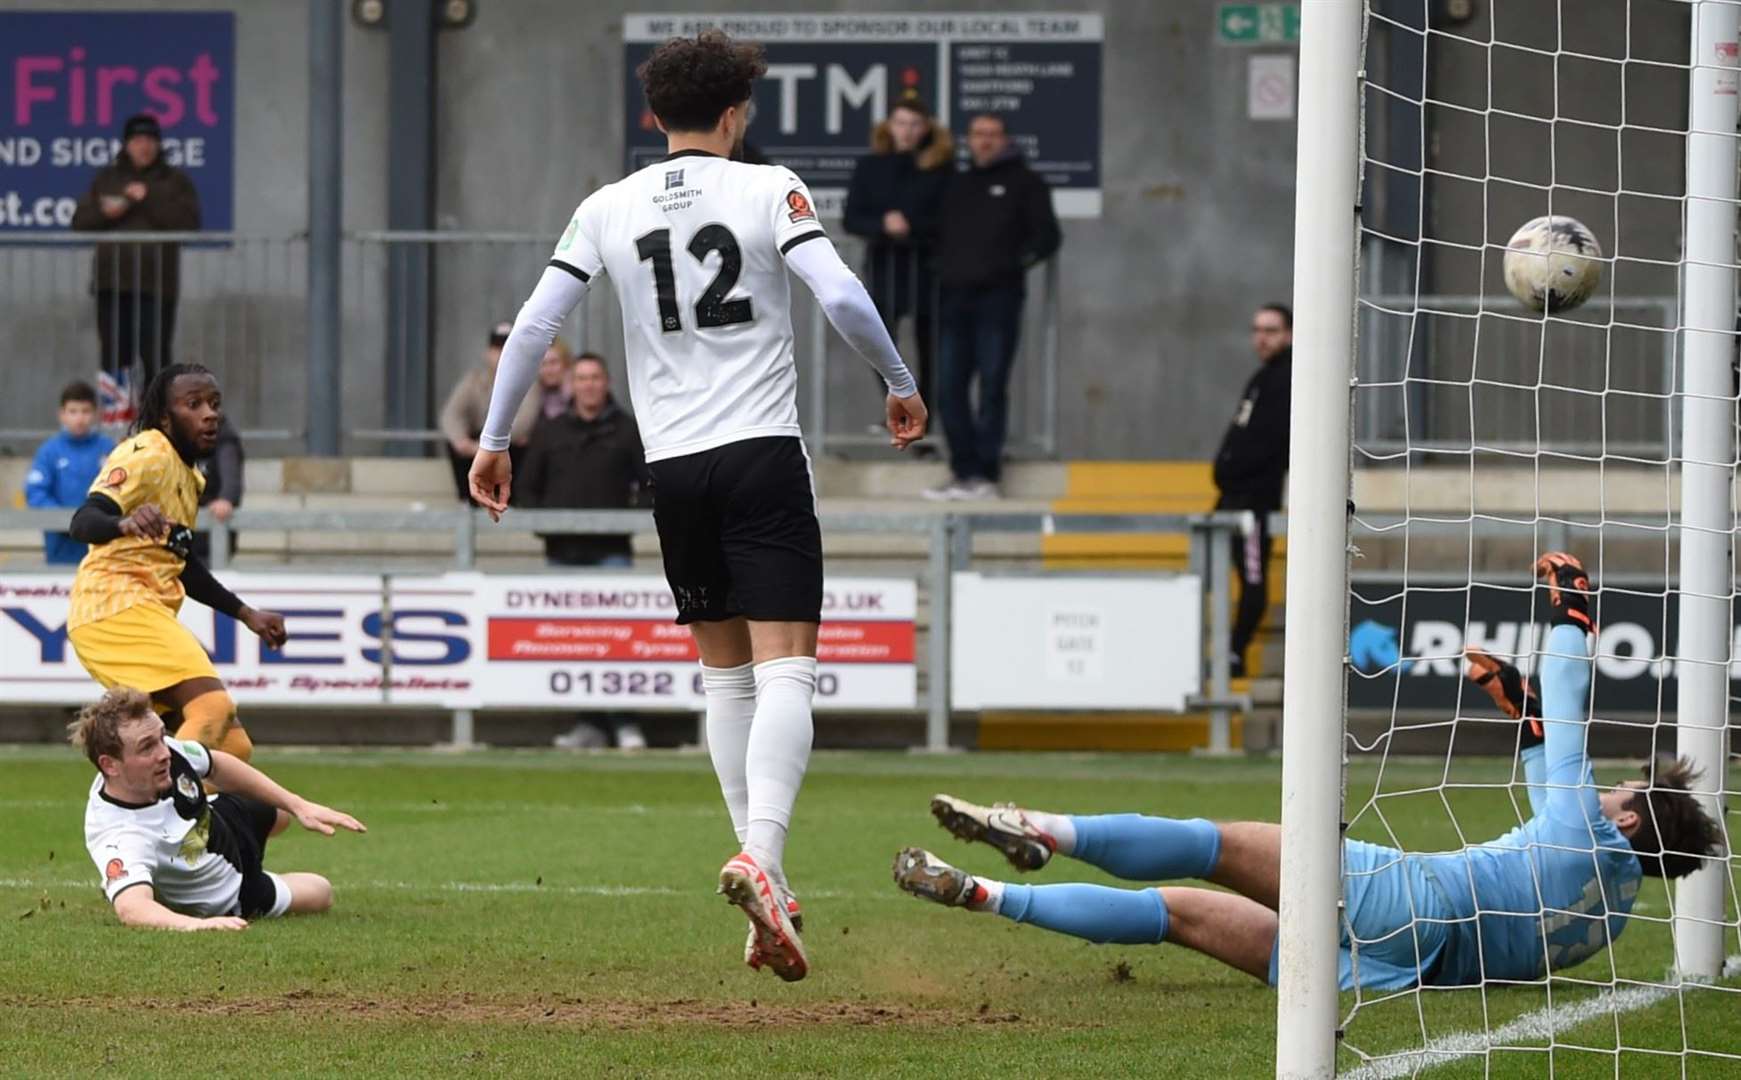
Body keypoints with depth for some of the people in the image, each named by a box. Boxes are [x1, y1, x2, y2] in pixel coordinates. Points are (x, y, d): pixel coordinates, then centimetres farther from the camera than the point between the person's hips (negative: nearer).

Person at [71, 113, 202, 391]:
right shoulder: (106, 179, 17)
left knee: (155, 358, -9)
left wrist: (148, 200, -10)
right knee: (114, 357, 2)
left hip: (155, 285, -3)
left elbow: (188, 222, -5)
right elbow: (80, 221, 13)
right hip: (112, 283, 3)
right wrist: (105, 213, -8)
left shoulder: (175, 181, 9)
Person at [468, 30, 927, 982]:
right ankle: (761, 854, -31)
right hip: (764, 453, -4)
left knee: (725, 671, 15)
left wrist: (494, 440, 16)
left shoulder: (608, 209, 7)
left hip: (673, 466, 4)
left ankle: (761, 873, 10)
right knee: (784, 669, -8)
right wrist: (901, 384, 5)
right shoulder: (767, 190, -2)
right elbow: (841, 298, -12)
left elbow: (533, 325, 5)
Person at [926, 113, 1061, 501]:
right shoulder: (956, 185, 22)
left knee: (992, 385, -6)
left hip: (998, 295, -5)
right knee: (951, 386, 1)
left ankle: (986, 473, -5)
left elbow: (1047, 234, 3)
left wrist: (1021, 258, -10)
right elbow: (936, 234, 22)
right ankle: (963, 471, 6)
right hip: (955, 295, 5)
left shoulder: (1023, 182, 8)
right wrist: (941, 267, 5)